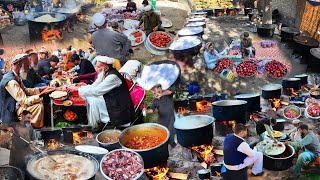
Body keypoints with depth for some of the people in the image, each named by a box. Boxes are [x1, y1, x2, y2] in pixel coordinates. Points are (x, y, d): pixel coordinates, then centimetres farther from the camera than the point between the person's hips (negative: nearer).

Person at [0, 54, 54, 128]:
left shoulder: (16, 76, -1)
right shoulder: (11, 81, -30)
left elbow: (25, 90, 13)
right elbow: (25, 101, -29)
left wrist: (40, 89, 2)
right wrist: (42, 94, -26)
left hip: (16, 103, 10)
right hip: (11, 111, -10)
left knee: (40, 100, 10)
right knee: (39, 106, -17)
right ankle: (37, 127, 2)